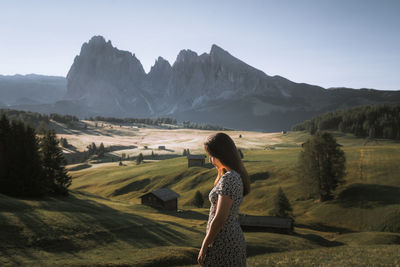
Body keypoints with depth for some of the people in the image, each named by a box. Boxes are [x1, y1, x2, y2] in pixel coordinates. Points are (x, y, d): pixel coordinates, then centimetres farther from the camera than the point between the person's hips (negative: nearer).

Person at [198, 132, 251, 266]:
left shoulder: (228, 179, -23)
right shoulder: (237, 175, 7)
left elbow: (219, 219, -24)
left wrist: (204, 246, -16)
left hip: (222, 244, -9)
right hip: (234, 237, 9)